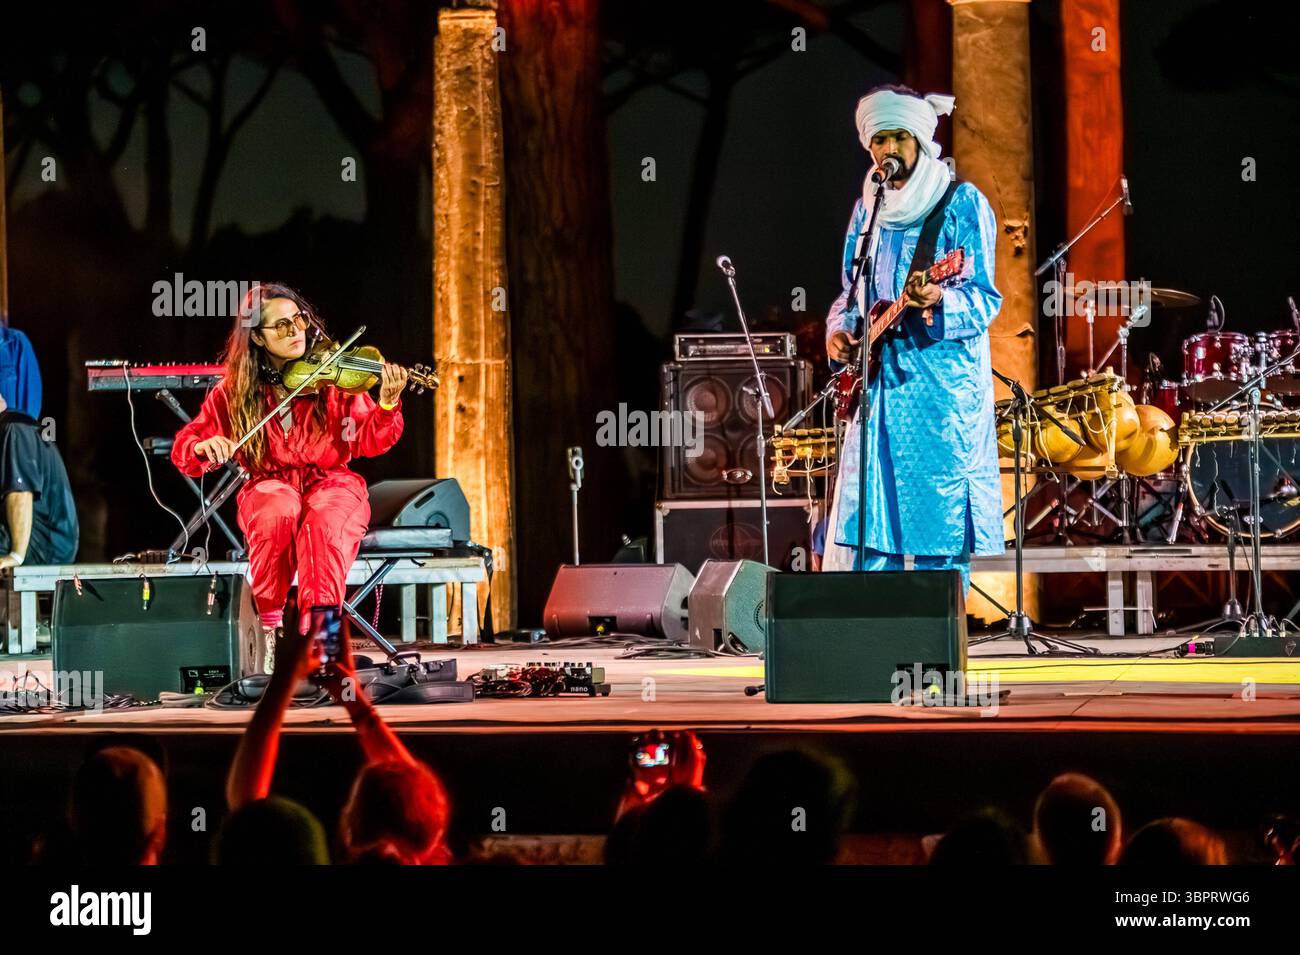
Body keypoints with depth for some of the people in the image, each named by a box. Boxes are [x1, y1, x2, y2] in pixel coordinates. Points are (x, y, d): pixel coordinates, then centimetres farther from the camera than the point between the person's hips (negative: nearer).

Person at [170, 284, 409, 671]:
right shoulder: (234, 392, 5)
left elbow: (369, 442, -5)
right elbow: (183, 449, 4)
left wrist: (387, 405, -26)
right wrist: (204, 445, -20)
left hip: (331, 483, -1)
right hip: (268, 486, 1)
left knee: (323, 517, -36)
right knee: (279, 509, -36)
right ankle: (269, 623, -19)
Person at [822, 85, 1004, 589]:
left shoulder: (962, 202, -2)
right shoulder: (868, 207, 16)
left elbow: (983, 297, -9)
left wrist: (938, 300, -29)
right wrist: (839, 331, 2)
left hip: (942, 385, -5)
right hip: (877, 383, 5)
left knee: (939, 520, -6)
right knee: (865, 522, 1)